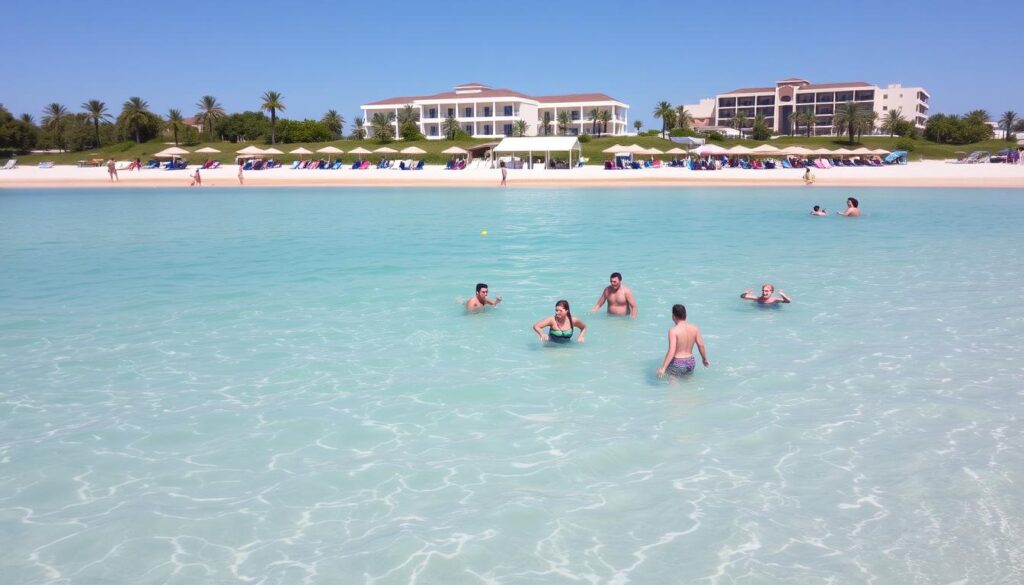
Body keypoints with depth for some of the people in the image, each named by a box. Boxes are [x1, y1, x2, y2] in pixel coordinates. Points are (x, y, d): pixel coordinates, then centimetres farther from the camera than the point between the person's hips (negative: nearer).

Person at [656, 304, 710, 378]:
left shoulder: (673, 331, -18)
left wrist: (663, 368, -23)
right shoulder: (695, 328, -2)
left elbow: (671, 351, -24)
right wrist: (705, 359, 18)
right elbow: (701, 346, 2)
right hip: (691, 362, 6)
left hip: (677, 364, -6)